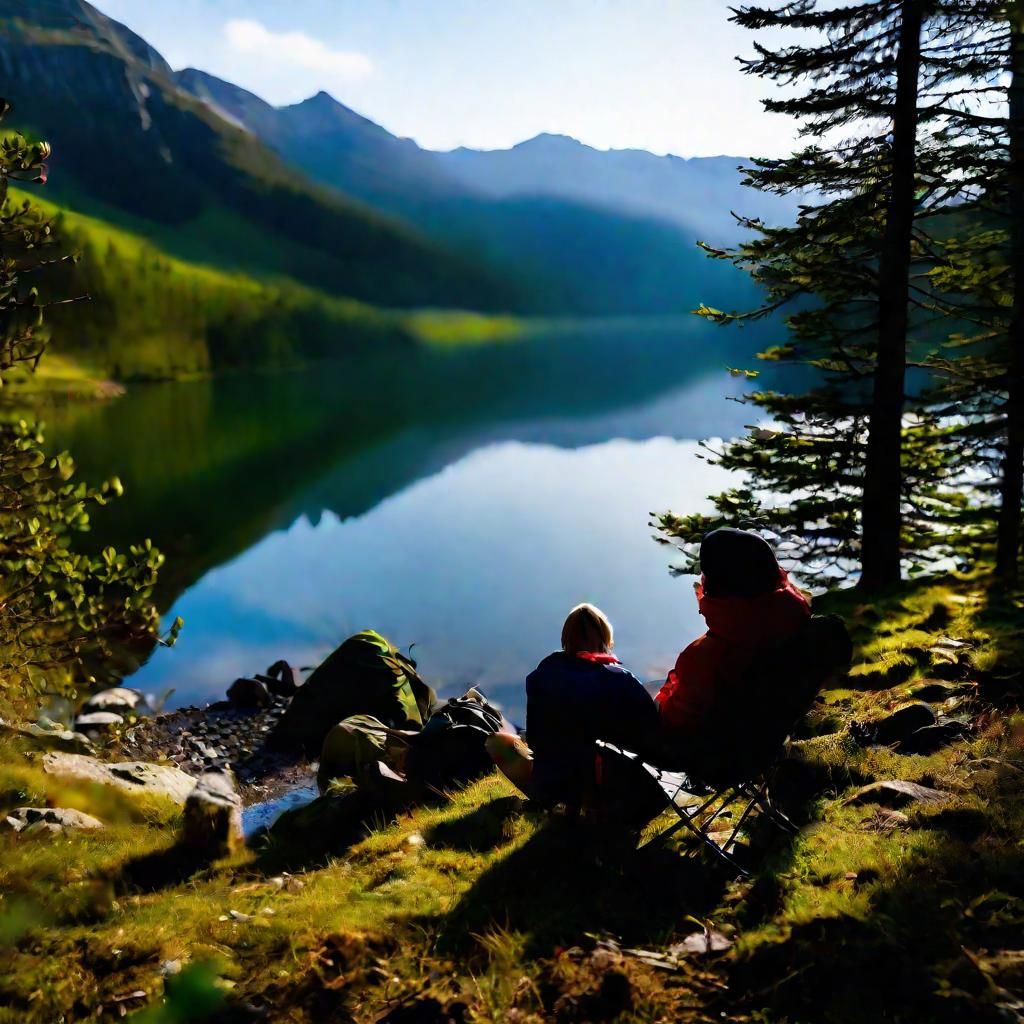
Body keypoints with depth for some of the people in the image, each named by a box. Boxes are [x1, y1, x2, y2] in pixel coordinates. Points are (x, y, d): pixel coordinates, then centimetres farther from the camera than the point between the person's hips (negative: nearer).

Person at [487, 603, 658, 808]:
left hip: (551, 786, -1)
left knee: (497, 741, 22)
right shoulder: (624, 682, -11)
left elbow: (534, 736, -3)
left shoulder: (543, 675, -9)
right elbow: (651, 739, -11)